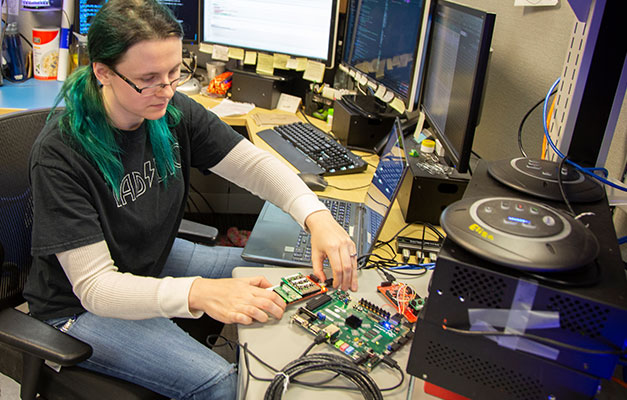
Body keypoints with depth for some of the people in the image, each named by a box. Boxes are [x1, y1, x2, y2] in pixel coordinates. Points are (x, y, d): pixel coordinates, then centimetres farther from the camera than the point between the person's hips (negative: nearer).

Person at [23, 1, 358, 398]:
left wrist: (316, 216, -30)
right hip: (82, 307, -6)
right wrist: (199, 293, -48)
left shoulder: (174, 112, -13)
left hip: (155, 260, 7)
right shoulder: (60, 152, -30)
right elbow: (94, 286, -31)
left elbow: (255, 163, -10)